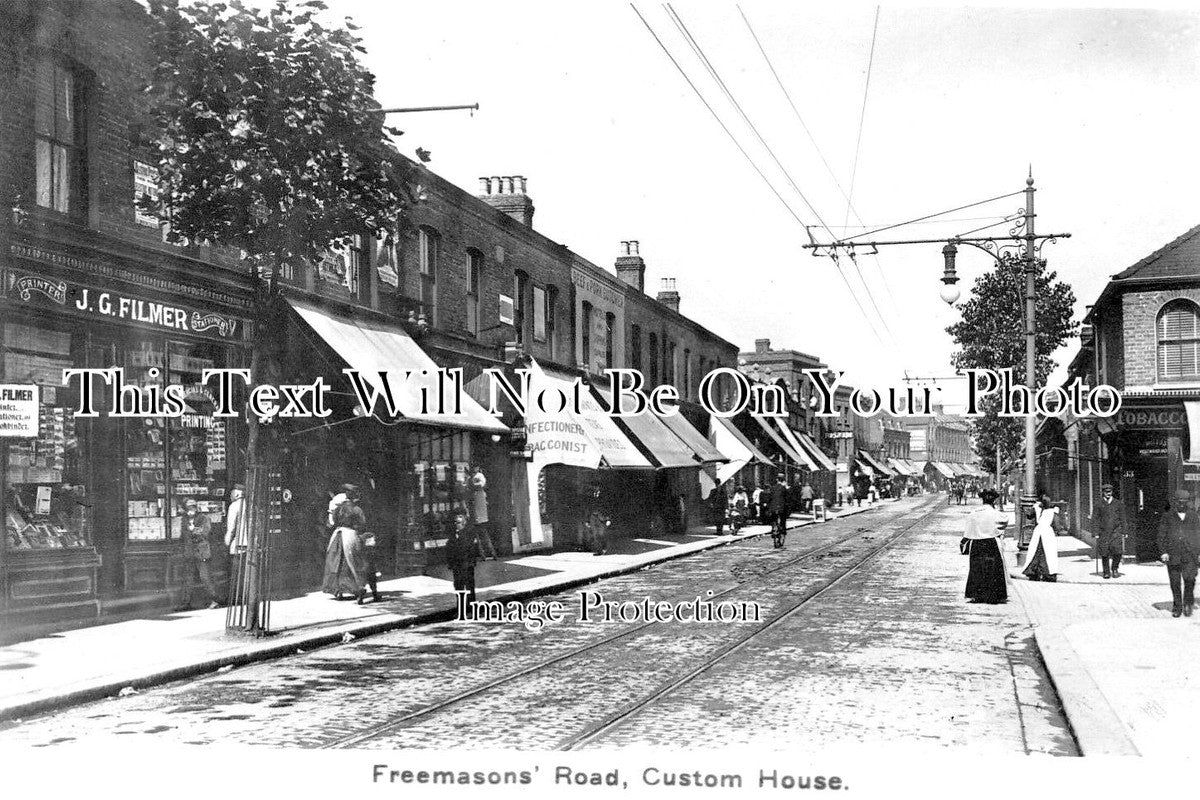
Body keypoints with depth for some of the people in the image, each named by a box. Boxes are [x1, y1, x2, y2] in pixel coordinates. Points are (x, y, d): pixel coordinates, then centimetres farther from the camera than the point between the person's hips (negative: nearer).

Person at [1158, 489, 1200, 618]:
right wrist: (1163, 551, -5)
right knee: (1175, 583, 2)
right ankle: (1177, 607, 13)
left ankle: (1188, 602, 5)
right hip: (1173, 554, 0)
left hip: (1189, 554, 0)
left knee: (1190, 578, -15)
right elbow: (1162, 535, 5)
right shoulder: (1167, 517, 7)